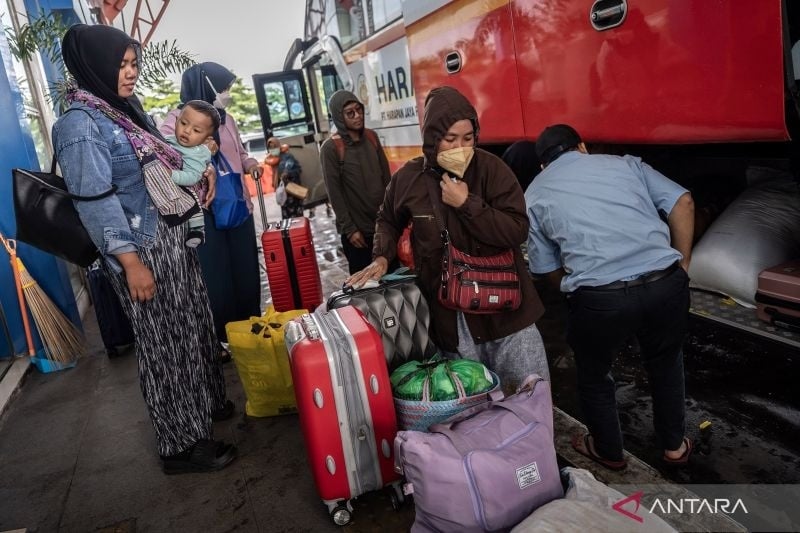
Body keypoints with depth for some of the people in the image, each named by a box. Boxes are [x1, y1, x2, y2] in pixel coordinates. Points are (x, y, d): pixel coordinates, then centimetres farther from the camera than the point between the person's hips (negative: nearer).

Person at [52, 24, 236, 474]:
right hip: (143, 249, -9)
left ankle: (207, 401, 40)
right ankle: (182, 443, 16)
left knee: (193, 325, 20)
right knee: (166, 342, 1)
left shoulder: (128, 110, 11)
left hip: (174, 237, 9)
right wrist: (131, 262, -22)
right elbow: (96, 202, -20)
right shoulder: (80, 125, -15)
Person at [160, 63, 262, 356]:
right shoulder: (174, 121, -7)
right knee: (216, 278, 3)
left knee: (246, 272, 13)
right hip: (204, 213, -6)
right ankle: (223, 339, 18)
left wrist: (251, 164, 3)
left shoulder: (225, 118, 11)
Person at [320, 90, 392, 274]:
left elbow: (386, 176, 11)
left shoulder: (371, 137, 5)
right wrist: (350, 229, -13)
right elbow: (334, 193, -12)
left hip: (383, 223, 5)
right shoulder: (330, 148, -11)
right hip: (357, 228, -5)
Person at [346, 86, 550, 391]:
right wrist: (382, 257, 1)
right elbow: (388, 221, 18)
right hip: (448, 316, 1)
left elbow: (517, 231, -15)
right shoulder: (408, 179, -2)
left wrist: (467, 203, -20)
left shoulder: (491, 169, -9)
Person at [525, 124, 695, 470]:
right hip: (666, 283, 3)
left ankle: (608, 452, 47)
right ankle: (674, 445, 50)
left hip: (600, 299, -3)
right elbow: (683, 203, 9)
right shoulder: (625, 162, 17)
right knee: (665, 365, 32)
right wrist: (682, 263, 16)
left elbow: (549, 268, 12)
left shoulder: (535, 194, 14)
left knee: (594, 377, 27)